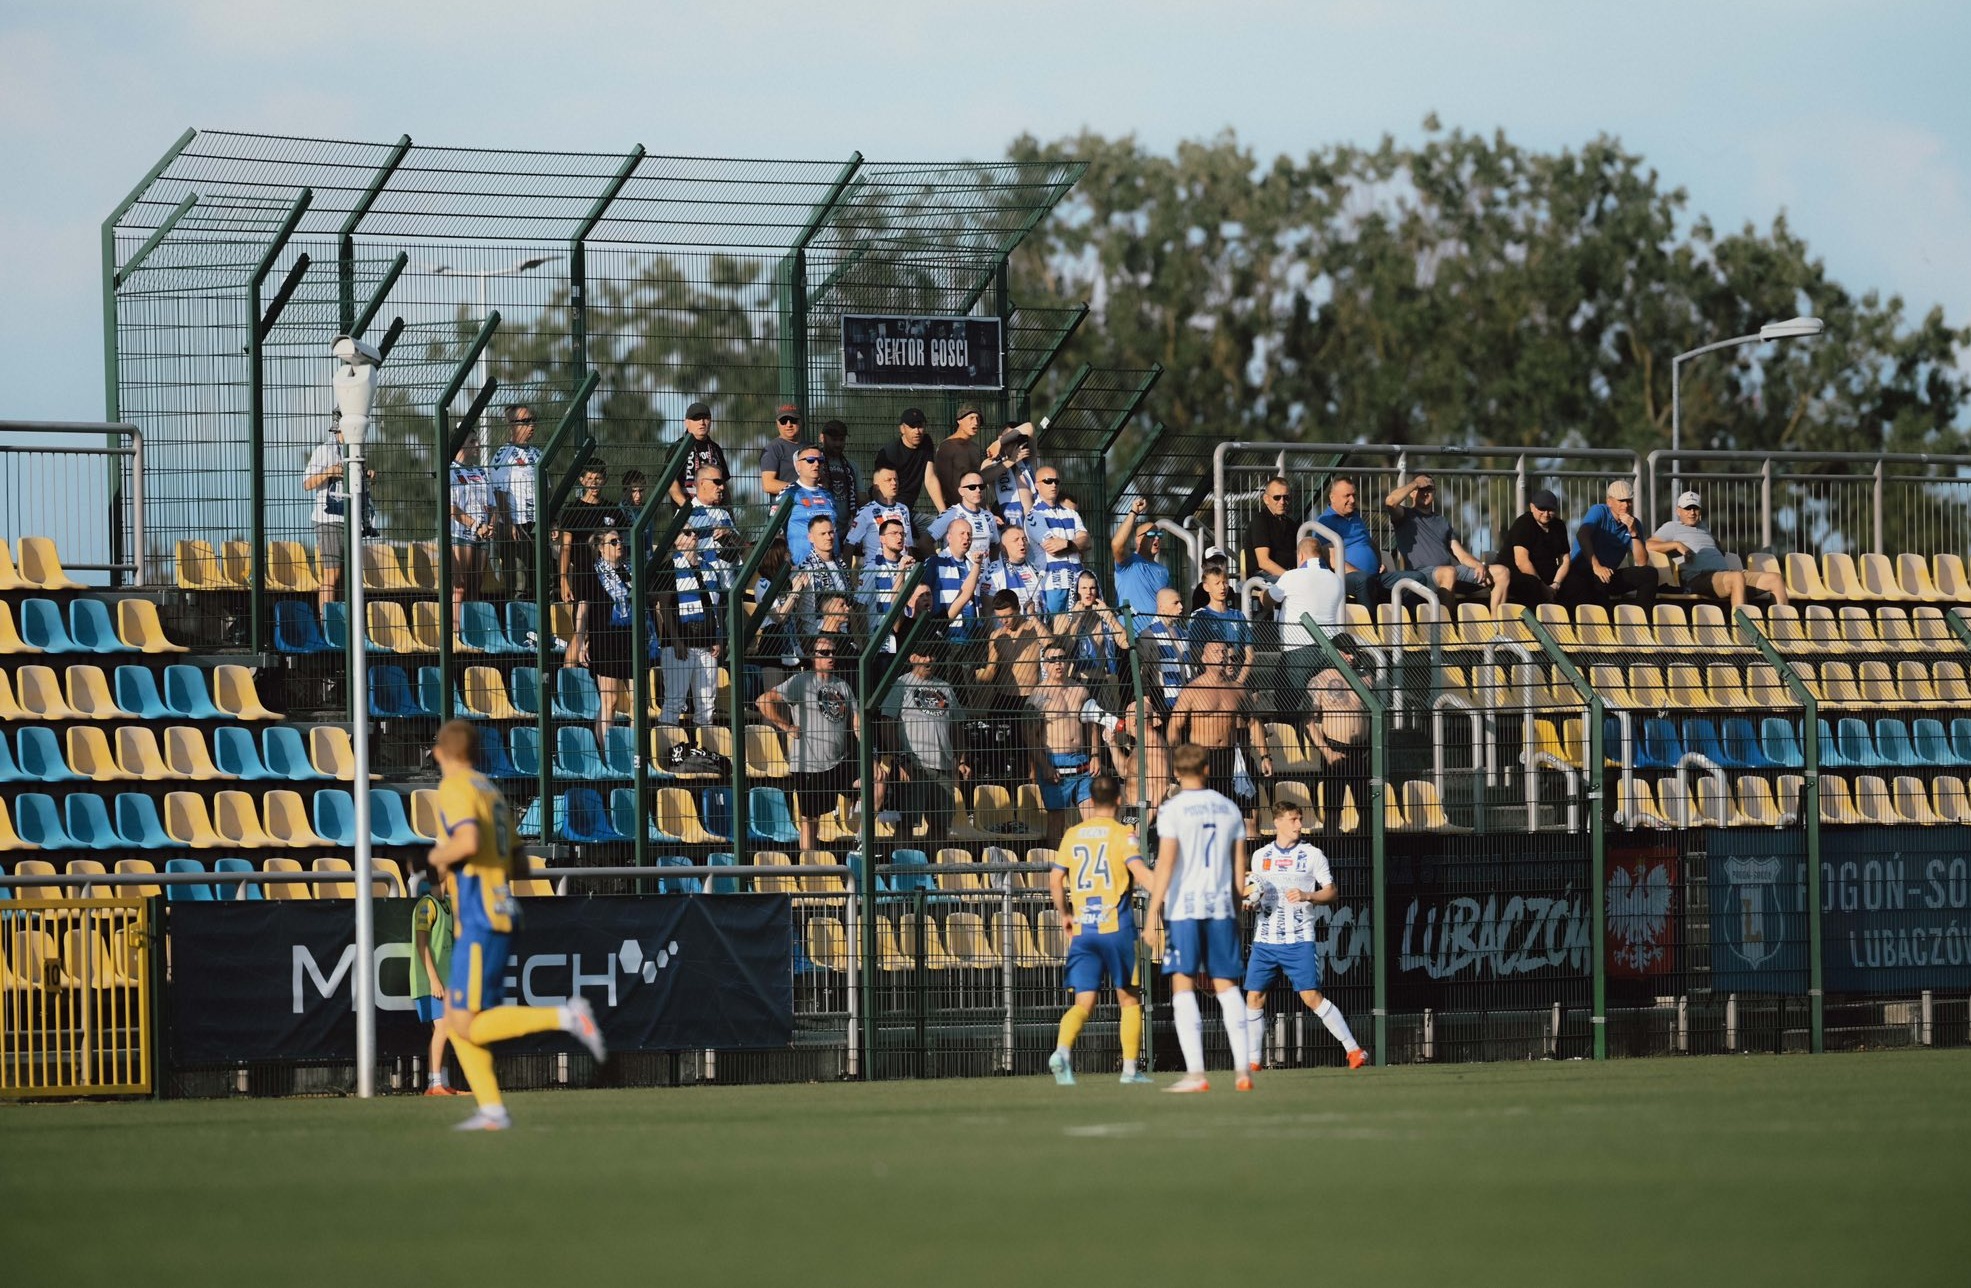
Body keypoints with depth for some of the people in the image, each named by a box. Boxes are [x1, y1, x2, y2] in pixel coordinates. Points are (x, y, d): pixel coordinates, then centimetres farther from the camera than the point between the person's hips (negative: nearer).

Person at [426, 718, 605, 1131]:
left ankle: (565, 1017, -18)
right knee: (455, 1014, 11)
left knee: (468, 1026, -9)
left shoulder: (454, 788, -8)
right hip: (502, 913, 9)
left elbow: (468, 842, -26)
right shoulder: (491, 791, 18)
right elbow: (519, 863, 21)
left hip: (480, 920, -9)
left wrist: (440, 857, -7)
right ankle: (491, 1109, 4)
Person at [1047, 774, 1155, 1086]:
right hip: (1117, 928, -3)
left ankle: (1062, 1050, -25)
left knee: (1084, 1002, 1)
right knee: (1130, 999, 10)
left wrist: (1064, 914, 28)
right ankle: (1130, 1068, 8)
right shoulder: (1122, 834, -4)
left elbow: (1055, 879, 14)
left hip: (1081, 931, 3)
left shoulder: (1072, 835, 10)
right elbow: (1140, 872, -18)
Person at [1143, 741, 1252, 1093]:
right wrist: (1237, 912, 23)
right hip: (1221, 907, 4)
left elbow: (1165, 866, -12)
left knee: (1183, 986, -3)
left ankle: (1195, 1073, -11)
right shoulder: (1229, 809, 10)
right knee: (1227, 986, 9)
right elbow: (1240, 867, 13)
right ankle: (1242, 1070, 4)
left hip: (1183, 909, -4)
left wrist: (1152, 916, -12)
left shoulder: (1173, 810, -6)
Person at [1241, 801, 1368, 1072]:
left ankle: (1353, 1049, -5)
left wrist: (1307, 896, -16)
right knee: (1254, 997, -1)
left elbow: (1331, 891, 2)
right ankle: (1252, 1061, 9)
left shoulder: (1312, 855, 1)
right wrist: (1248, 901, 0)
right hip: (1265, 940, 4)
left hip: (1299, 939, -4)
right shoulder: (1260, 856, 11)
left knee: (1311, 996, -11)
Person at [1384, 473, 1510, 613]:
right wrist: (1415, 483, 5)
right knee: (1449, 572, -42)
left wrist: (1479, 565, -1)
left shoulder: (1442, 522, 30)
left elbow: (1460, 554, 21)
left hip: (1454, 569, 6)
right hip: (1422, 573, -6)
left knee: (1502, 572, -8)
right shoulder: (1406, 516, 14)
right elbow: (1390, 501, -10)